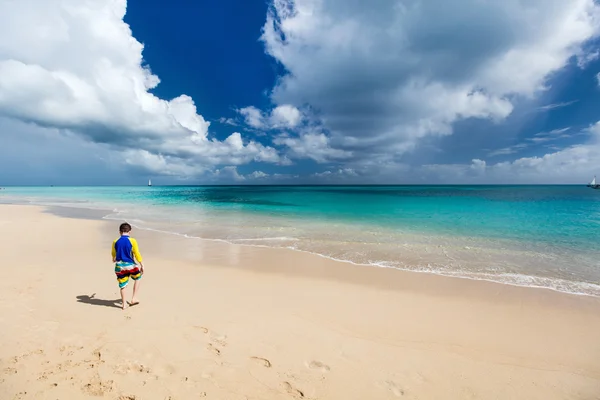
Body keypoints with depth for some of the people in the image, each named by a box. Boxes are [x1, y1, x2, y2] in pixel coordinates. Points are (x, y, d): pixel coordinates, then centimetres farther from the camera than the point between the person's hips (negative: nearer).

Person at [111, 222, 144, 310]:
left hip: (119, 266, 3)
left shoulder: (115, 242, 0)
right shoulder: (132, 241, -11)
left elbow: (113, 254, 17)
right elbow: (137, 254, -9)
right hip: (130, 265, -3)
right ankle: (134, 298, 17)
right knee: (138, 277, 22)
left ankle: (124, 304, 23)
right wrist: (141, 265, 0)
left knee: (122, 285, 13)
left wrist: (114, 259, 41)